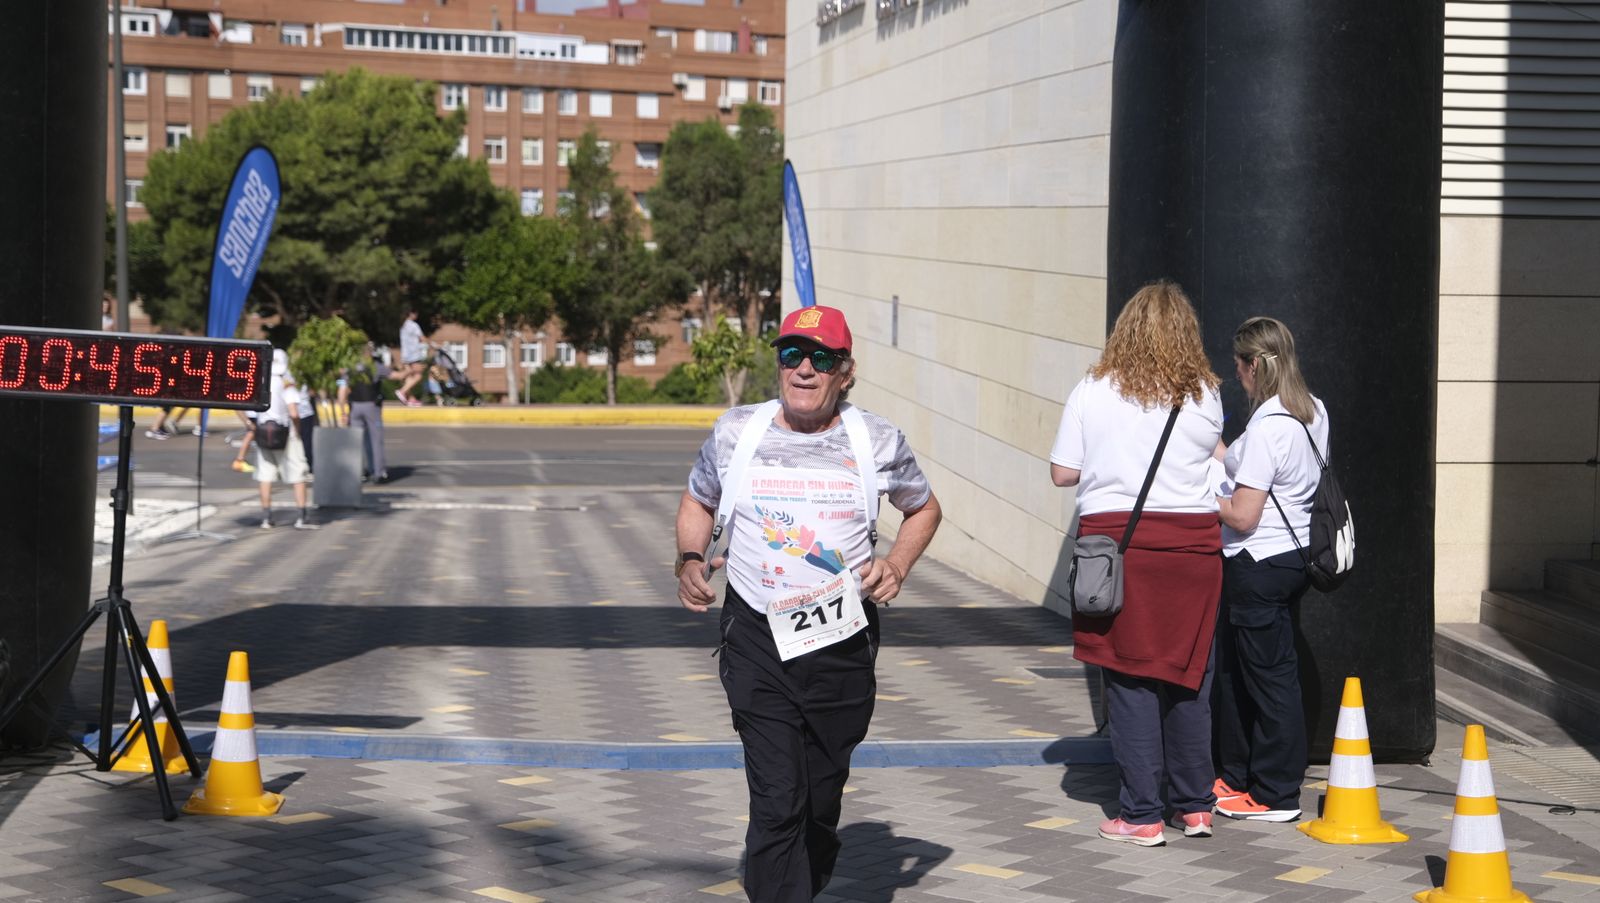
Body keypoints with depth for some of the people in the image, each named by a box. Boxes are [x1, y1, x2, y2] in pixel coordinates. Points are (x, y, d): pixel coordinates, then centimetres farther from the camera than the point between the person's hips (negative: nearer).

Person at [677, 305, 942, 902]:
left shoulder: (877, 442, 1)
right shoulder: (735, 432, 2)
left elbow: (923, 508, 18)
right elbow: (698, 503, 18)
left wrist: (897, 565, 0)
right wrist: (689, 560, -1)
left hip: (843, 645, 1)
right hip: (756, 642, -1)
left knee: (821, 803, 12)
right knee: (777, 801, -12)